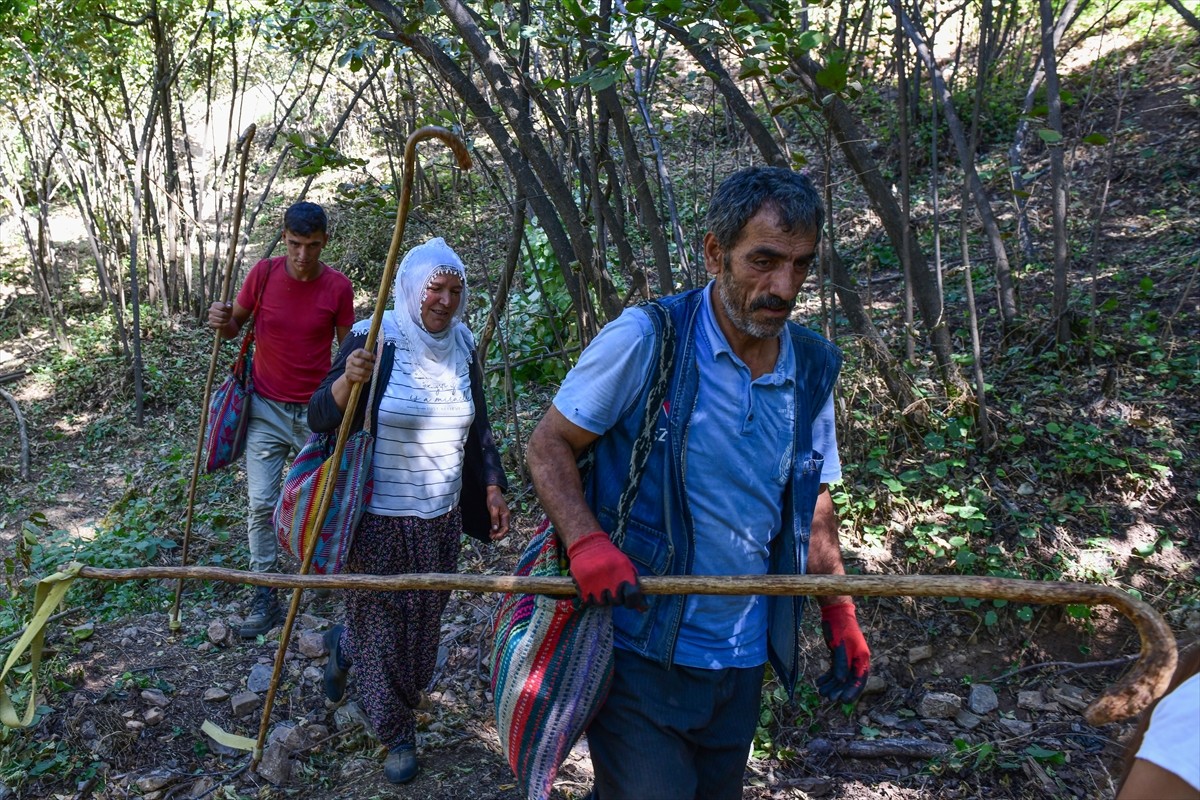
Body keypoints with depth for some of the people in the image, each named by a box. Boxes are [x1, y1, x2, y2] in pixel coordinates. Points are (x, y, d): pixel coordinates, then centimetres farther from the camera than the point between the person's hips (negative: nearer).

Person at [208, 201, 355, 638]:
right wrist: (222, 323, -17)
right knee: (261, 503, -3)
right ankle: (266, 599, 6)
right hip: (266, 409, 1)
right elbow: (236, 324, 7)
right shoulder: (264, 273, -6)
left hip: (316, 411, 0)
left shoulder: (338, 286, -8)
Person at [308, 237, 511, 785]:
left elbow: (477, 428, 14)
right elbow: (320, 419, -16)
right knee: (381, 625, 7)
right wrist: (347, 380, -35)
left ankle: (345, 645, 48)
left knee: (423, 621, 17)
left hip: (441, 519, 5)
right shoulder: (374, 341, -14)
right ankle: (397, 733, 31)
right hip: (379, 519, -5)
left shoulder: (463, 347, 2)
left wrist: (492, 487, 8)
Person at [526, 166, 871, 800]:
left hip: (741, 662, 6)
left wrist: (839, 615, 10)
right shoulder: (644, 340, -14)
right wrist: (586, 541, -23)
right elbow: (549, 445, -8)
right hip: (639, 651, -5)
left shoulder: (813, 369, 3)